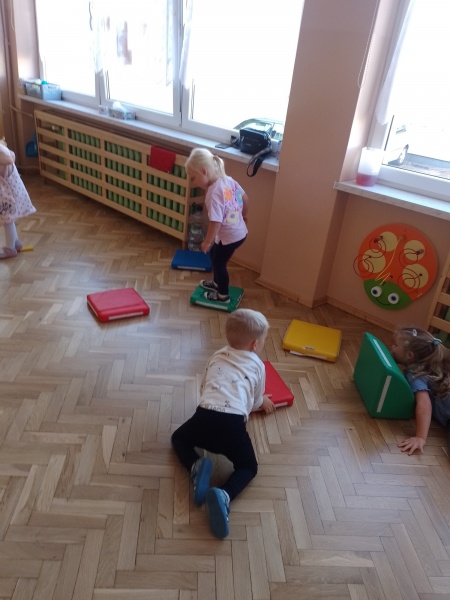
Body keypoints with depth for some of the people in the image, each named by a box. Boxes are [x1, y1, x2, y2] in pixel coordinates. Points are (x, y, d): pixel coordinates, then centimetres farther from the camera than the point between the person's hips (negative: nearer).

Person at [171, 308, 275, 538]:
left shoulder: (217, 356, 27)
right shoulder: (257, 365, 19)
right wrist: (263, 402, 53)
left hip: (205, 416, 2)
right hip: (233, 424, -2)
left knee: (179, 438, 31)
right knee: (249, 467, 20)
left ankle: (197, 467, 0)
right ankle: (223, 495, -10)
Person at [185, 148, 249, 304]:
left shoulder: (213, 194, -28)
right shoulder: (229, 180, -4)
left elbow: (216, 222, -28)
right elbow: (245, 198, 8)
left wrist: (207, 242, -15)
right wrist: (244, 216, 26)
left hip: (229, 236, -9)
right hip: (240, 231, 9)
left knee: (219, 262, 14)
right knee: (214, 254, 27)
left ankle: (223, 295, 33)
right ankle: (217, 283, 48)